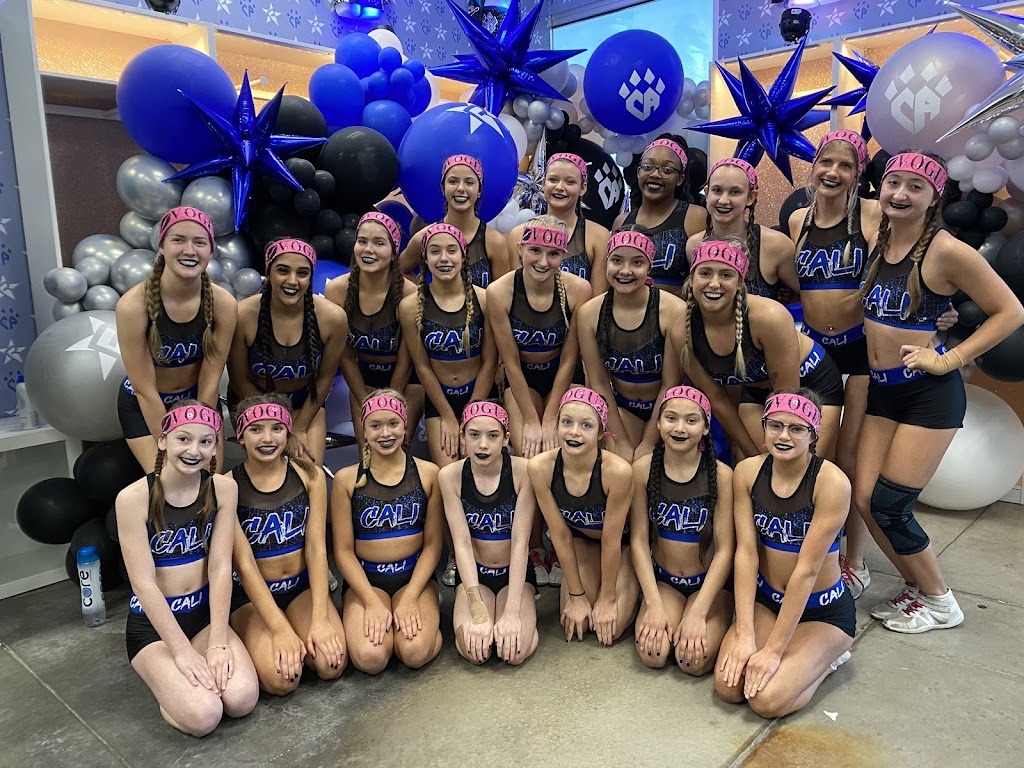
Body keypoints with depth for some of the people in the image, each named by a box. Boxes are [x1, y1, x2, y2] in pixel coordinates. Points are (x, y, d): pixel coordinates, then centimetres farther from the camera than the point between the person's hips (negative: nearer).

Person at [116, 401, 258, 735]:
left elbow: (220, 568, -9)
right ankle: (169, 678, 9)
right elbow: (143, 583, -17)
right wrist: (182, 650, -20)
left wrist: (217, 642, -16)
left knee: (242, 699, -21)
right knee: (202, 715, -23)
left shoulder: (223, 488, -7)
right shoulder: (133, 498, -17)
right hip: (152, 622, -2)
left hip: (205, 612, 3)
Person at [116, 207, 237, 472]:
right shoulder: (132, 305, -29)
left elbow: (209, 384, -15)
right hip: (142, 405, -2)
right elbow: (146, 391, -21)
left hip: (199, 400, 2)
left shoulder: (223, 304, -22)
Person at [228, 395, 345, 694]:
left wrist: (320, 618, -18)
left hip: (303, 587, 2)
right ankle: (260, 643, 9)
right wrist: (280, 629, -22)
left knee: (331, 665, -21)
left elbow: (316, 548, -8)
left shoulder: (310, 475, -5)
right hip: (252, 595, -2)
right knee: (280, 679, -25)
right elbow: (244, 563, -16)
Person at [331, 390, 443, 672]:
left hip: (415, 576, 0)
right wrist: (372, 603, -13)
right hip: (365, 579, 0)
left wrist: (410, 598, -12)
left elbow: (433, 544, 0)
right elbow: (343, 550, -2)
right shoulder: (347, 479, -2)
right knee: (370, 658, -25)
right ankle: (373, 618, 6)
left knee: (416, 654, -25)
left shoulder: (428, 473, -1)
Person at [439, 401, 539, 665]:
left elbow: (520, 541, -19)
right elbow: (461, 543, -16)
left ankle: (524, 617, 10)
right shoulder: (450, 475, -12)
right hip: (473, 574, 1)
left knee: (515, 651, -24)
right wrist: (478, 611, -25)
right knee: (473, 650, -24)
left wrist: (512, 612, -26)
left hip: (515, 573, -1)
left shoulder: (522, 471, -17)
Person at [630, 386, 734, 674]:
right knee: (651, 654, -21)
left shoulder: (720, 475, -16)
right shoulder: (643, 470, -10)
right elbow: (639, 540, -7)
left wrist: (698, 613, -20)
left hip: (709, 582, -1)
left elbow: (725, 549, -14)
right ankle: (664, 617, 11)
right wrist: (653, 604, -14)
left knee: (694, 661, -22)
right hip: (662, 580, 1)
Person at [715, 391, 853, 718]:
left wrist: (773, 649, -22)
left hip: (823, 611, -4)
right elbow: (746, 553, -12)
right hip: (765, 599, 4)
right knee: (728, 686, -14)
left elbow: (806, 571, -24)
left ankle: (827, 658, 10)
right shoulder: (747, 471, -9)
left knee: (767, 700, -20)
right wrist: (745, 634, -18)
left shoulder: (831, 482, -23)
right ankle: (800, 655, 14)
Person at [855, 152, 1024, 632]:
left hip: (928, 393, -6)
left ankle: (940, 604, 23)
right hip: (880, 389, 6)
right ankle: (917, 587, 29)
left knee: (889, 506, -3)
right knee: (865, 500, 5)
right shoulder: (875, 242, 3)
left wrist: (949, 360, -13)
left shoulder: (946, 251, -15)